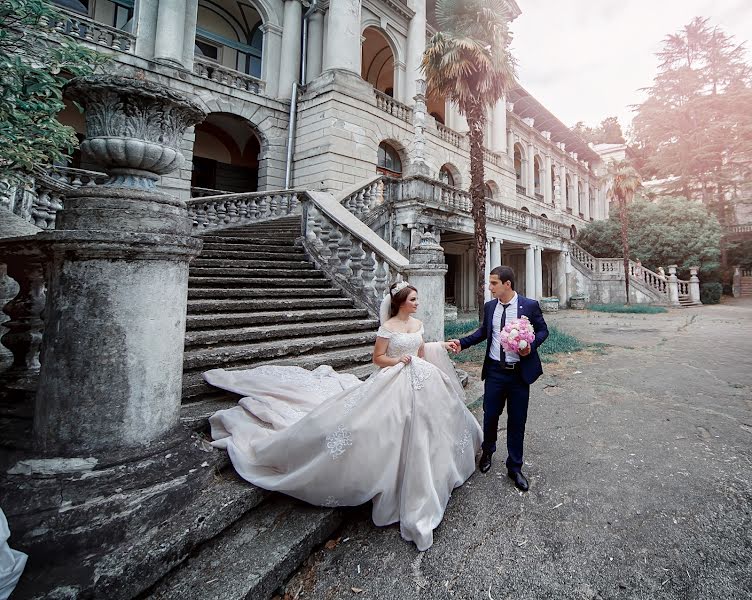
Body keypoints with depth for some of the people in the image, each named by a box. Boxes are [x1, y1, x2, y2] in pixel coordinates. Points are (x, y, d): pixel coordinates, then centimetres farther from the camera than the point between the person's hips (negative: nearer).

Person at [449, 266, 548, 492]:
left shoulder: (530, 305, -8)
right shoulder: (489, 306, 2)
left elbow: (543, 330, 1)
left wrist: (532, 346, -18)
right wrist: (462, 343, 1)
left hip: (520, 372, -2)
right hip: (495, 371, 3)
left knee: (517, 421, 9)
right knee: (490, 415, 11)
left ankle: (514, 467, 28)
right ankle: (487, 452, 41)